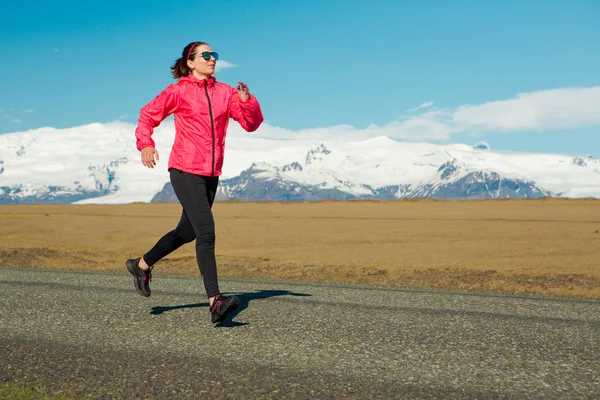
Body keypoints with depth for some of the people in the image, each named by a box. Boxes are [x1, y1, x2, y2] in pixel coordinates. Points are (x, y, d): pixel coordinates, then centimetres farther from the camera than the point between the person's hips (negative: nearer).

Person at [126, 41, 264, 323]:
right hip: (185, 171, -6)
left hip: (211, 174, 6)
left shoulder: (225, 92, 10)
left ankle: (141, 265, 40)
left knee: (188, 231, 18)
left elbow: (251, 123, 5)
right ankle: (215, 302, -20)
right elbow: (147, 115, 7)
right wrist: (146, 145, -9)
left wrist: (247, 101, -13)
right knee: (206, 231, -17)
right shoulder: (178, 91, -1)